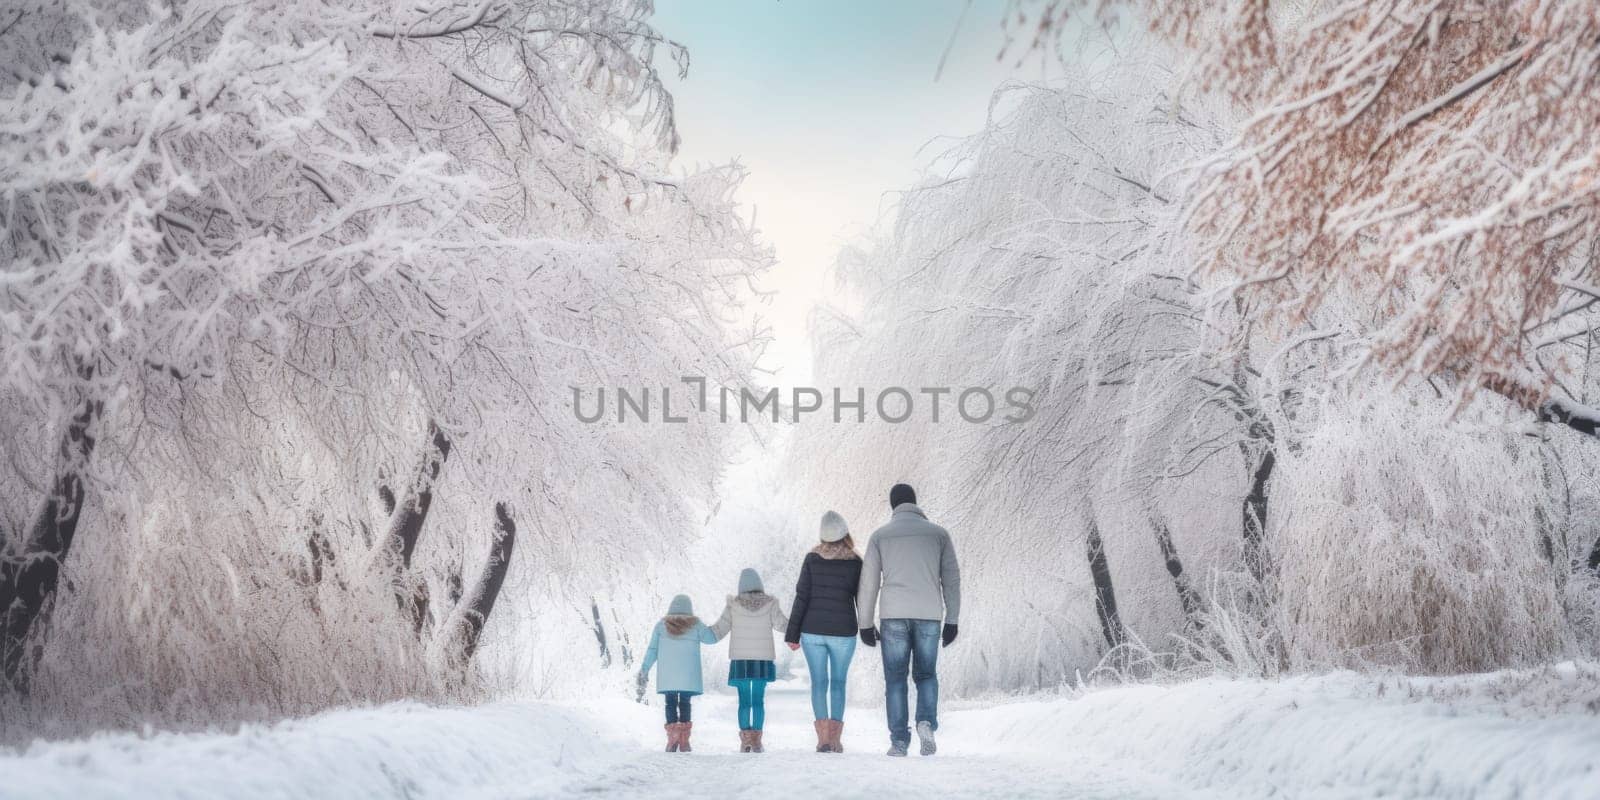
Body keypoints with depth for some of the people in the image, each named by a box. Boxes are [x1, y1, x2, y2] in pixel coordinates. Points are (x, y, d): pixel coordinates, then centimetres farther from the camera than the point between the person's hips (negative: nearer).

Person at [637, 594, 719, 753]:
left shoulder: (661, 625, 6)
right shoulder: (695, 625, 4)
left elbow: (652, 650, 4)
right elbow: (712, 638, 8)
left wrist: (644, 670, 8)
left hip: (667, 675, 0)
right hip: (688, 675, 0)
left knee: (671, 703, 4)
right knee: (684, 703, 8)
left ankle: (673, 739, -9)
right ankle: (684, 741, 2)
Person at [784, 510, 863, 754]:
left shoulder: (812, 559, -3)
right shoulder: (855, 562, -3)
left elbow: (801, 598, -3)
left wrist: (793, 634, 2)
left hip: (812, 630, 0)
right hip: (843, 632, 0)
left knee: (818, 682, 6)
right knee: (838, 682, 9)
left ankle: (823, 738, -1)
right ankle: (835, 738, 2)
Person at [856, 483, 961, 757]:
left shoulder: (880, 535, 5)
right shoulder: (939, 533, 8)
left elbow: (868, 582, 4)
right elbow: (951, 579, 5)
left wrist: (865, 624, 10)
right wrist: (952, 620, 9)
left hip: (893, 616, -1)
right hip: (929, 615, 1)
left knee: (895, 678, 8)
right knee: (926, 674, 15)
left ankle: (899, 741, 2)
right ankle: (926, 722, -10)